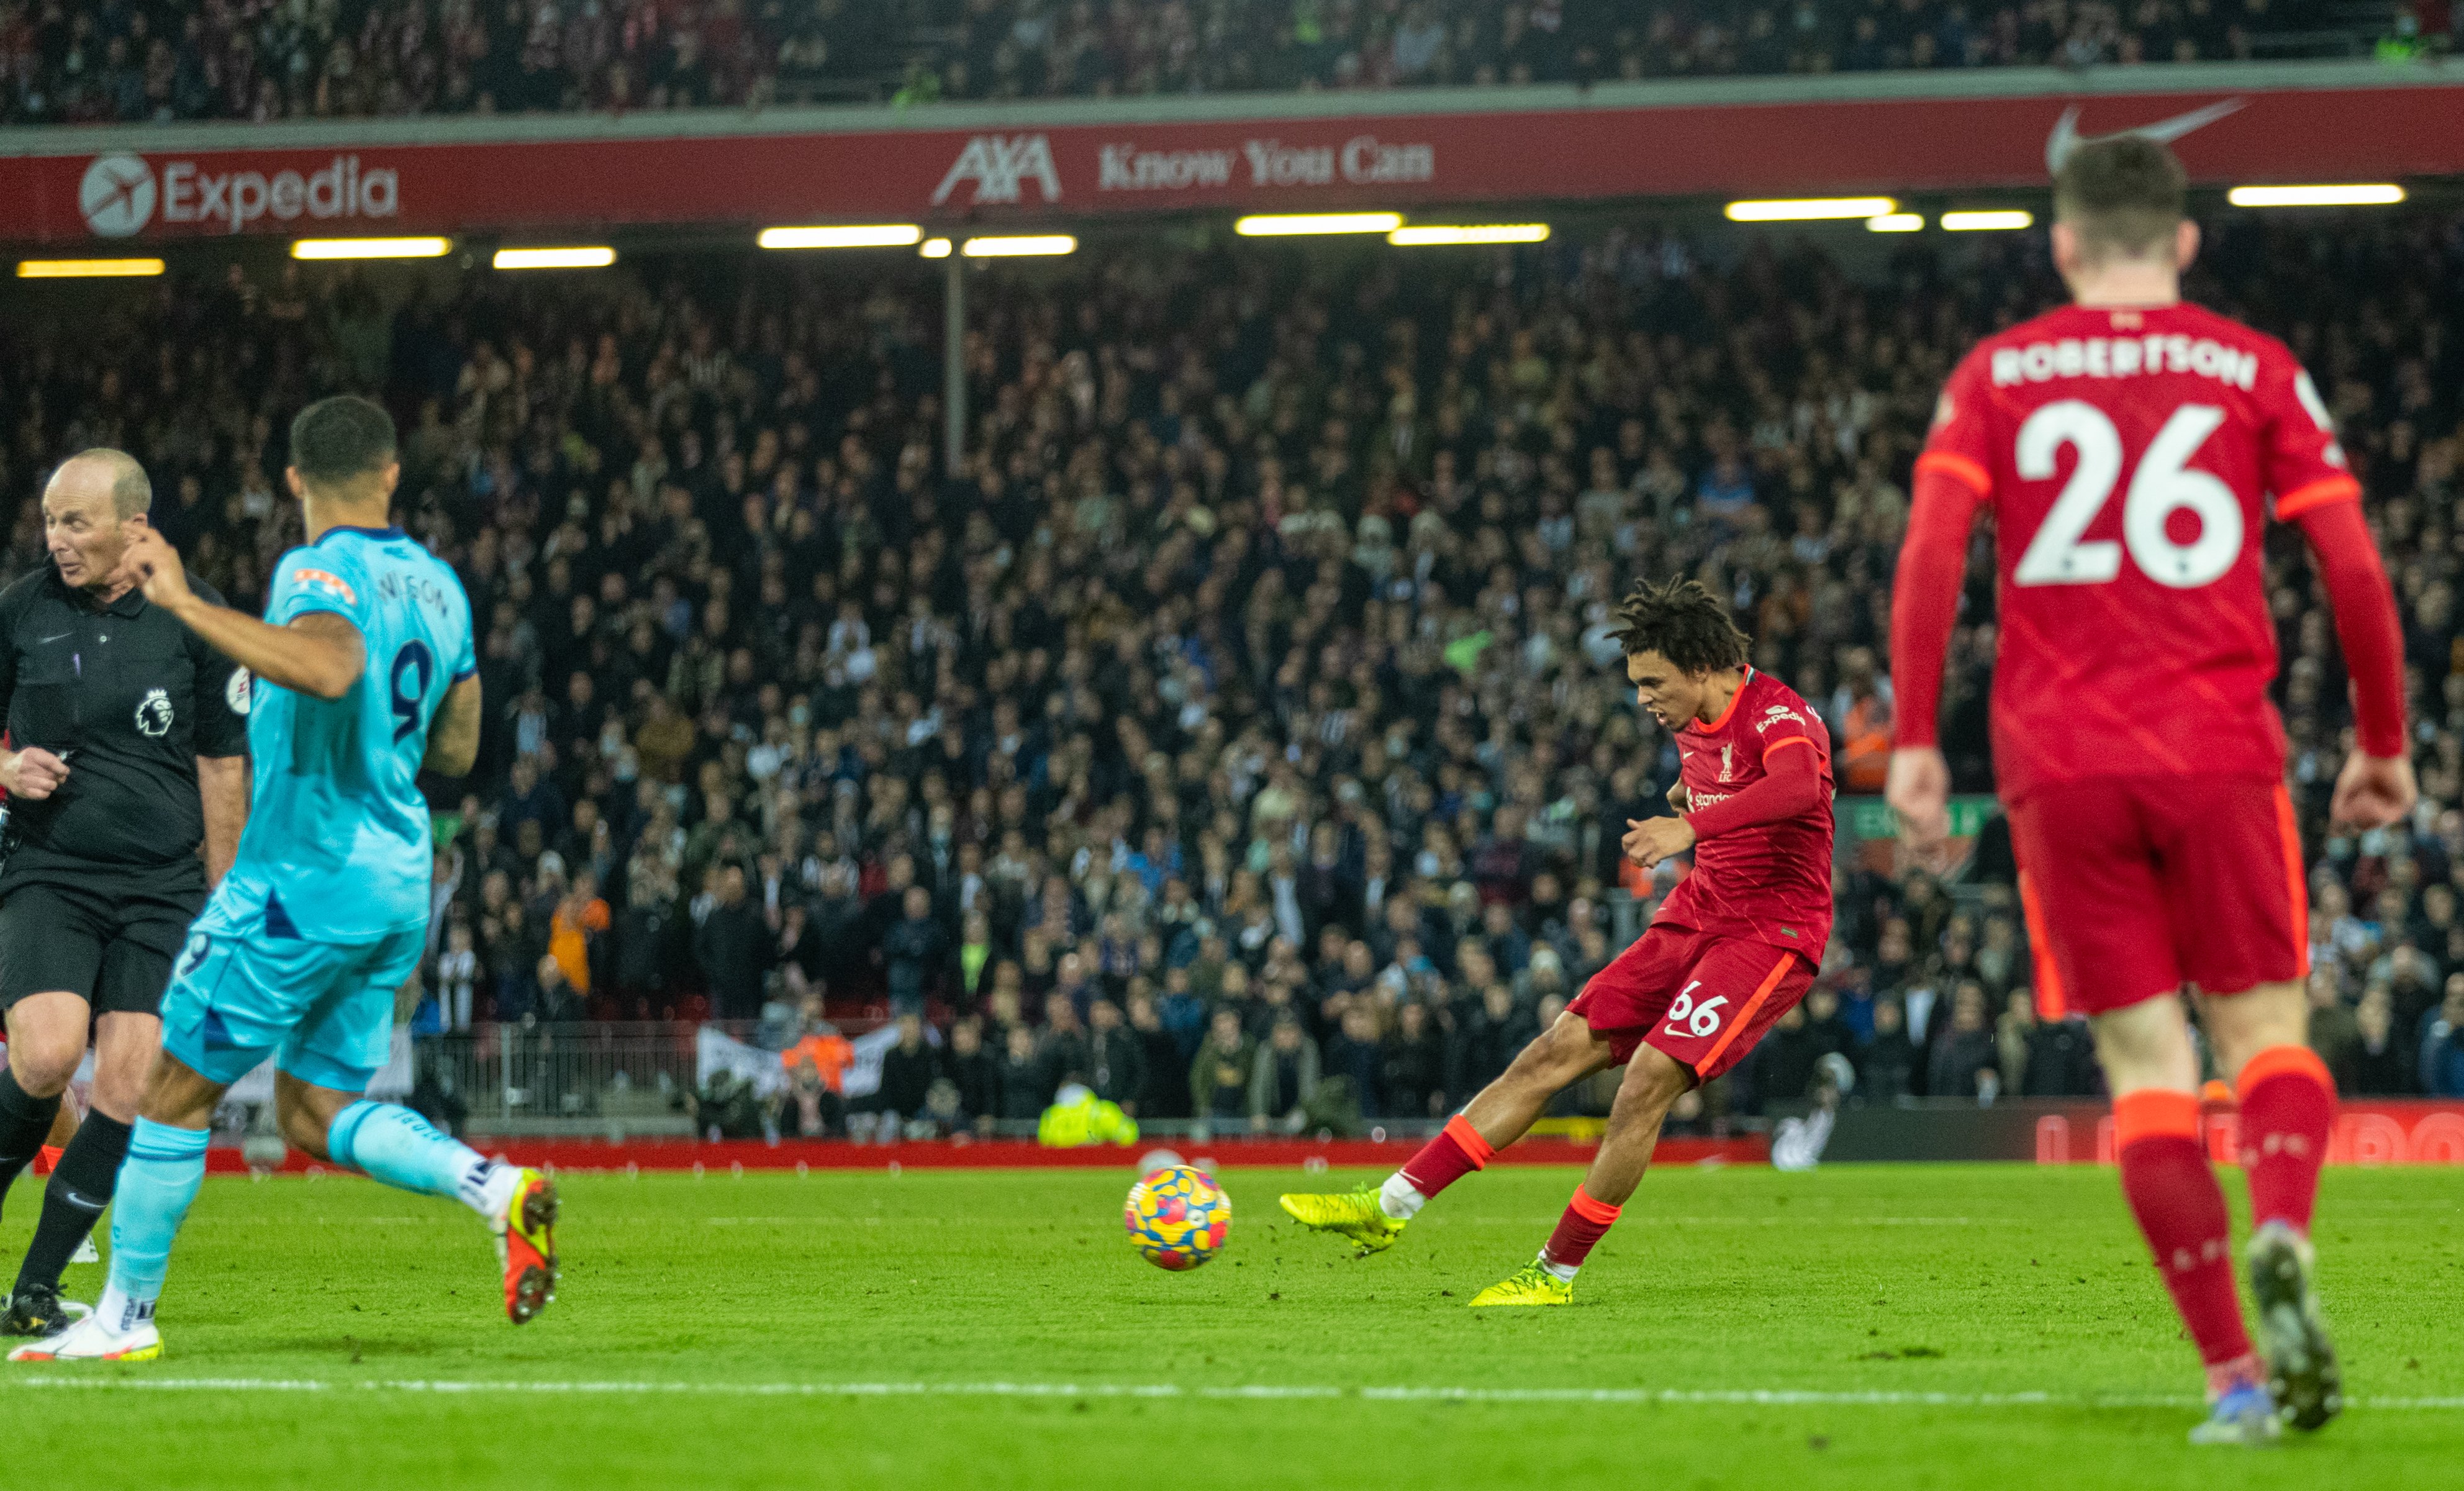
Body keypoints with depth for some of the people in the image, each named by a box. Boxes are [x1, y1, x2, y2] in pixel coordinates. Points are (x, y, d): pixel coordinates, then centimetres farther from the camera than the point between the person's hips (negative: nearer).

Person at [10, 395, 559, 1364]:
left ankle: (125, 1317, 10)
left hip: (303, 877, -8)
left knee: (177, 1092, 5)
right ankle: (499, 1191, -7)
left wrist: (186, 604, -33)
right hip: (397, 885, 8)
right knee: (317, 1115, 13)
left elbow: (331, 669, -37)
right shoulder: (438, 585, 11)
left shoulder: (319, 572, -13)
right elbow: (457, 748, 19)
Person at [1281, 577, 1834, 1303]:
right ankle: (1391, 1206, -2)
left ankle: (1557, 1272, -9)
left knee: (1650, 1076, -22)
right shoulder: (1695, 725, 8)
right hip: (1697, 916, 8)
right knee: (1558, 1051, -1)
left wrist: (1693, 825, -52)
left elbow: (1798, 786, -42)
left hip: (1771, 934, -8)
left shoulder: (1778, 716, -18)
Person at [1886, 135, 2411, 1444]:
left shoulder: (1995, 376, 9)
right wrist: (2382, 743, 12)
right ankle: (2279, 1238, -25)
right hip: (2218, 748, -1)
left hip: (2059, 761, 1)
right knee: (2267, 1030, 8)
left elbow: (1930, 552, -4)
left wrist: (1913, 740, -2)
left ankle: (2235, 1376, -6)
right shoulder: (2256, 370, 8)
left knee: (2144, 1058, 2)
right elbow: (2353, 565, 2)